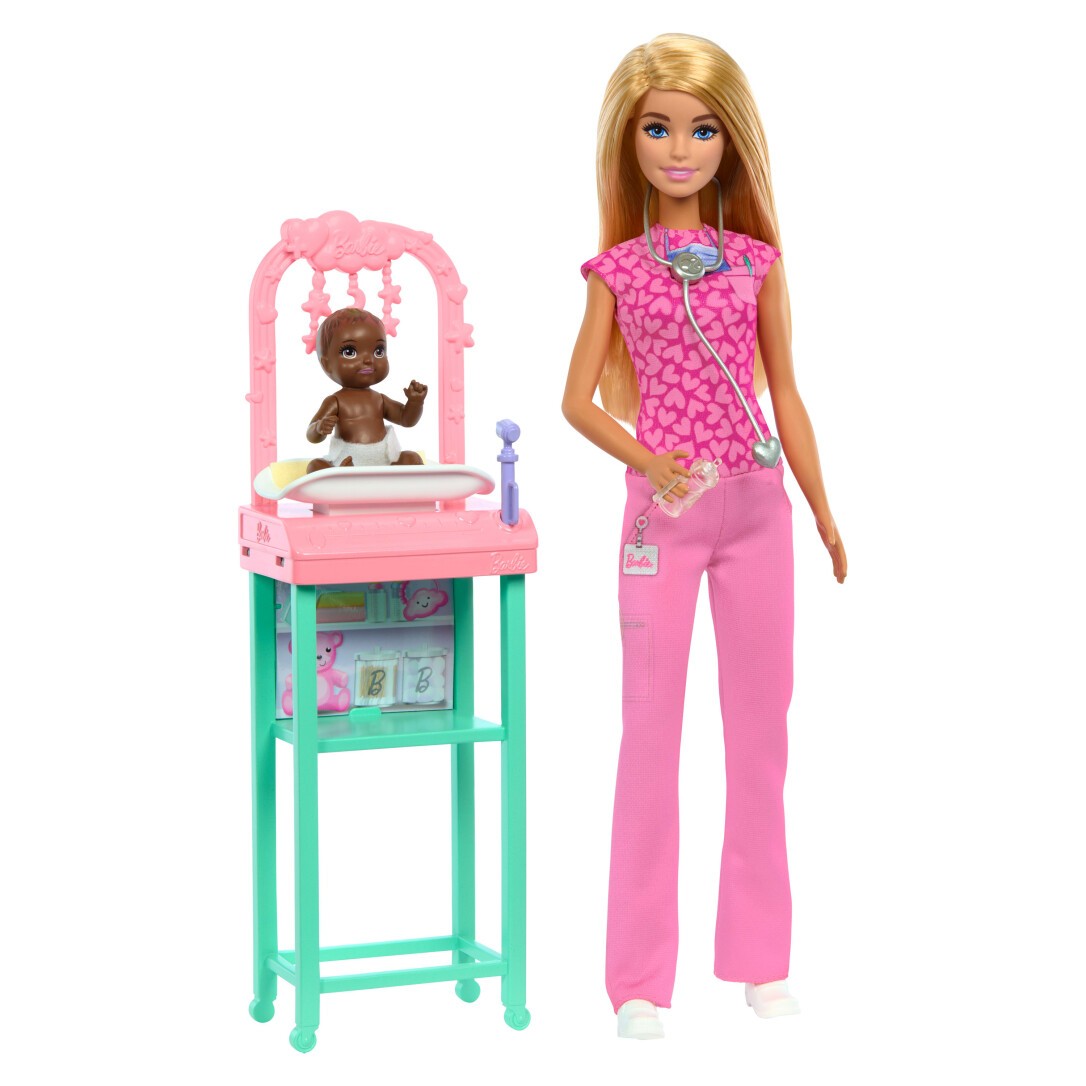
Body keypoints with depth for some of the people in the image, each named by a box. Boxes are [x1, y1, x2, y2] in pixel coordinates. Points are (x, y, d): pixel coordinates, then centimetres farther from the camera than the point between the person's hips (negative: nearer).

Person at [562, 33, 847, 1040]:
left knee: (760, 727, 7)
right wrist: (644, 459, -16)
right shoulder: (617, 269, 1)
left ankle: (760, 956, 18)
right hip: (664, 508, -2)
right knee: (650, 728, -1)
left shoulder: (756, 262, 6)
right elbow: (579, 398, 1)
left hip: (757, 507, 2)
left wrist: (824, 513, 11)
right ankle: (640, 976, 5)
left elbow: (784, 395, 10)